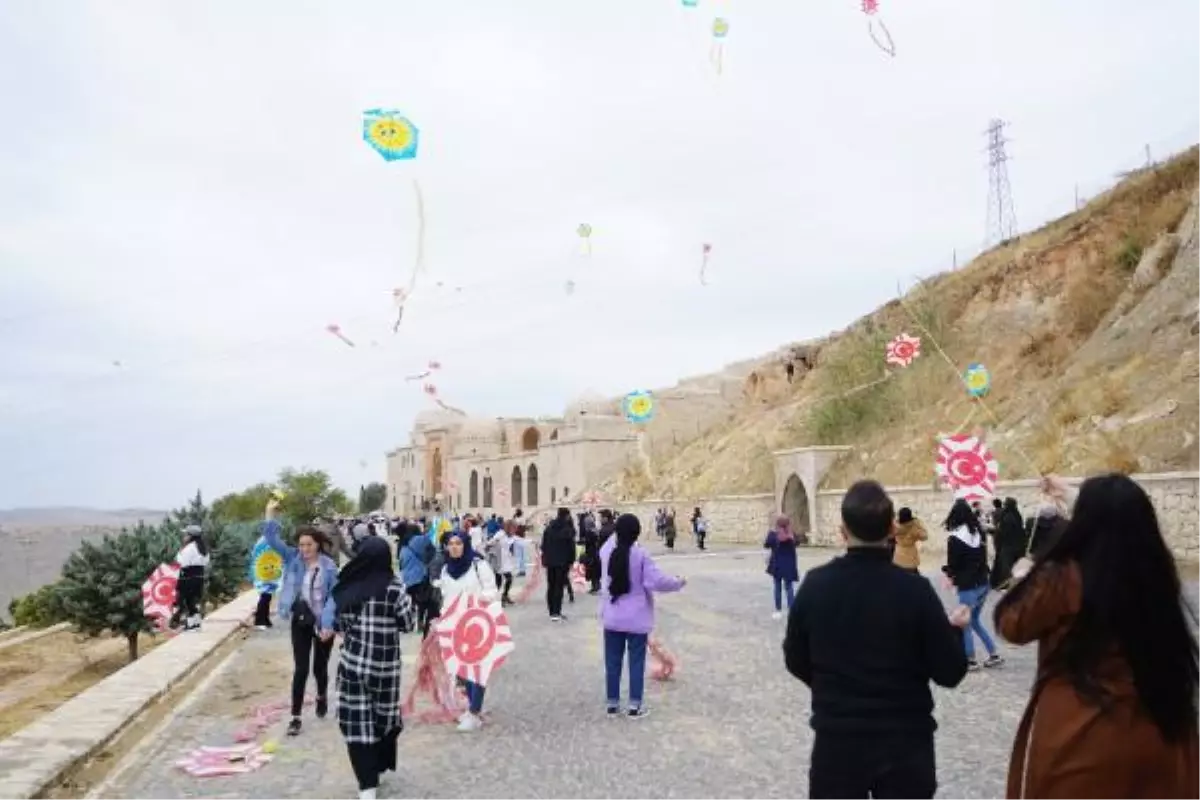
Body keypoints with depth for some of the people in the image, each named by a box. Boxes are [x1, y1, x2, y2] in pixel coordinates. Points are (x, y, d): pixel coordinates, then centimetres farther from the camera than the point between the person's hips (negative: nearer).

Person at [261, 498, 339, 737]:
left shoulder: (329, 566, -12)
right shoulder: (293, 558, -3)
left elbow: (334, 596, -13)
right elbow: (272, 539, -11)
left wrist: (328, 624, -21)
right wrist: (270, 512, -22)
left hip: (322, 623, -2)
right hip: (300, 621, 2)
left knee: (320, 667, 15)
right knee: (300, 669, 0)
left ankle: (322, 696, 45)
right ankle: (295, 717, 6)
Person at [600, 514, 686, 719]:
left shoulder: (606, 551, -4)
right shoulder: (640, 554, -17)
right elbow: (656, 581, -17)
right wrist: (679, 583, -2)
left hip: (612, 618, 4)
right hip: (637, 619, -4)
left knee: (613, 661, 12)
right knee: (636, 662, 7)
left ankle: (612, 704, 20)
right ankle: (634, 706, 11)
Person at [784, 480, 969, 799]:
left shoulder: (816, 584, -9)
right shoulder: (914, 589, -14)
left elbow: (796, 661, 2)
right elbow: (949, 673, -8)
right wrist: (954, 629, 11)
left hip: (836, 738, 1)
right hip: (904, 740, -1)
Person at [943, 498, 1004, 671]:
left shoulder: (954, 539, -16)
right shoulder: (979, 533, 4)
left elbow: (952, 565, -11)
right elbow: (984, 557, 12)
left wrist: (949, 573, 10)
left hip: (967, 587, -7)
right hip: (983, 583, 7)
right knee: (975, 620, 21)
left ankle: (971, 661, 13)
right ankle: (994, 655, 21)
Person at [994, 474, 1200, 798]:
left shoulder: (1061, 578, -18)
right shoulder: (1157, 573, -6)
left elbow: (1013, 625, -4)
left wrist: (1028, 585, 14)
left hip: (1076, 739, -4)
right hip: (1156, 735, 4)